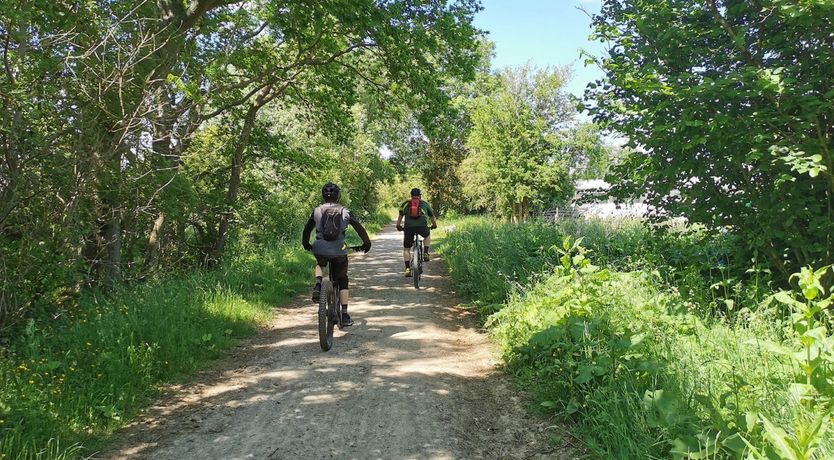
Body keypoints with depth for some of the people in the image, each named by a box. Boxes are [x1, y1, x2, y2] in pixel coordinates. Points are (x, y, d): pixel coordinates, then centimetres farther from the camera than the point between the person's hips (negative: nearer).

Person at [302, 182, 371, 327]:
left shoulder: (317, 211, 9)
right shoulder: (345, 211, 6)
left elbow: (307, 229, 18)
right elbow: (359, 228, 7)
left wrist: (306, 244, 35)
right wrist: (366, 243, 21)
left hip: (320, 250, 1)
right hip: (339, 251, -1)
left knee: (320, 264, 36)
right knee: (342, 281, 14)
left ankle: (318, 285, 7)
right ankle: (345, 315, 9)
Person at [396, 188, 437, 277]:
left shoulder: (405, 204, 19)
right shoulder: (425, 204, 20)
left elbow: (400, 216, 22)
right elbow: (432, 216, 30)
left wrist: (398, 226, 37)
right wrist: (434, 225, 47)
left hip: (408, 228, 0)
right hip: (422, 227, 0)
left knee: (406, 249, 15)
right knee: (428, 235, 34)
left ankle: (408, 268, 6)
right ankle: (425, 253, 19)